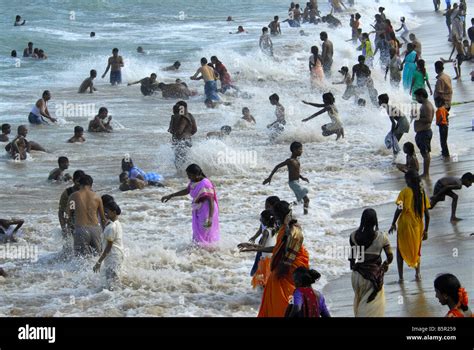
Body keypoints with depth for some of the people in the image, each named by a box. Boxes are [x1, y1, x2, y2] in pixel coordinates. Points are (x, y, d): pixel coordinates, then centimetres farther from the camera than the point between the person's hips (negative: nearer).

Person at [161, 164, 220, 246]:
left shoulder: (205, 185, -24)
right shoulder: (194, 182, 4)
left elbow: (211, 201, -27)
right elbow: (187, 191, 23)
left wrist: (210, 218, -36)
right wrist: (171, 196, 27)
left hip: (206, 212, -9)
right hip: (198, 211, 9)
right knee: (197, 235, 14)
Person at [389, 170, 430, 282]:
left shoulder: (405, 192, -12)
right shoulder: (422, 192, 0)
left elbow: (399, 209, -17)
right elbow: (427, 214, 1)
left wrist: (393, 224, -6)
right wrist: (426, 230, 9)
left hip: (404, 225, -3)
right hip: (418, 226, 3)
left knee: (401, 250, 11)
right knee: (416, 249, 22)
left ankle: (401, 277, 7)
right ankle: (418, 274, 20)